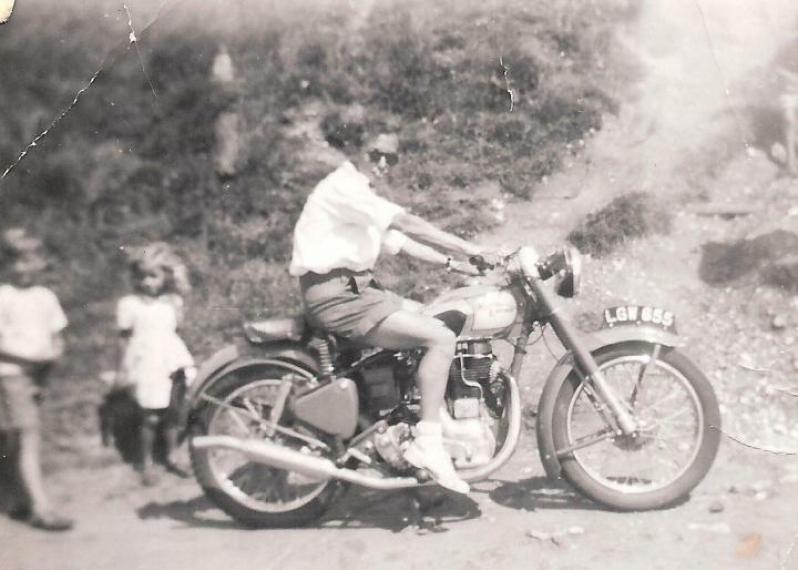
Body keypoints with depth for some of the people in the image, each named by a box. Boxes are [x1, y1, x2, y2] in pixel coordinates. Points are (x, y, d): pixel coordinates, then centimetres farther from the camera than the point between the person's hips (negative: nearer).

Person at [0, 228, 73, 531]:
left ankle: (24, 501, 22)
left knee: (25, 441, 12)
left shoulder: (47, 296, 9)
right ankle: (41, 508, -12)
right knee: (28, 438, -10)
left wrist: (54, 352, -7)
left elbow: (56, 338, 14)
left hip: (37, 374, 5)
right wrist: (30, 357, -21)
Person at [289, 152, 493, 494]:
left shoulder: (363, 195, 21)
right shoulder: (343, 186, -11)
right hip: (336, 296, -10)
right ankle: (427, 443, -17)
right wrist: (466, 247, -18)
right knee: (441, 338, -19)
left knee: (438, 321, 14)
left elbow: (400, 242, 18)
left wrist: (452, 264, 9)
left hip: (357, 288, 10)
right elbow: (407, 223, -19)